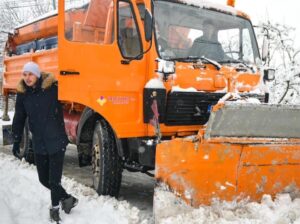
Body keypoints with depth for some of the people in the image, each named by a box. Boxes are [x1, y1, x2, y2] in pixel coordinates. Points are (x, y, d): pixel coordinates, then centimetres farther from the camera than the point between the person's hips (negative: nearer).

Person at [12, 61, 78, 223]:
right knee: (44, 179, 12)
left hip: (57, 141, -5)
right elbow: (19, 119, 9)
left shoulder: (52, 87, -11)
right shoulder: (22, 94, 2)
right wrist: (16, 141, 9)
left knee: (54, 179, 0)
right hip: (39, 144, 5)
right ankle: (67, 198, 33)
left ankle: (55, 208, 23)